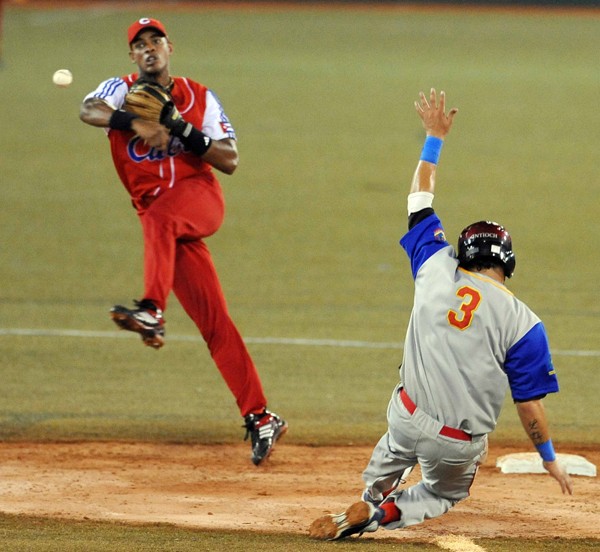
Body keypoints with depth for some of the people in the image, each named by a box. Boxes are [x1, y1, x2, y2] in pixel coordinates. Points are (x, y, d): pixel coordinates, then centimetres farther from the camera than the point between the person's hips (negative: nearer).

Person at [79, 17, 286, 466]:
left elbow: (230, 160, 2)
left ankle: (152, 312, -52)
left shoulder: (199, 99, 9)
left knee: (159, 216, -37)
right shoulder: (121, 91, 7)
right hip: (160, 220, 1)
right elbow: (88, 111, -17)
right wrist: (134, 122, -33)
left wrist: (186, 133, -12)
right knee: (213, 322, -6)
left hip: (200, 197, -1)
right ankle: (259, 418, -5)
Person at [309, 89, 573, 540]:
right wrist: (550, 460, 5)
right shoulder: (522, 322, -12)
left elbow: (420, 201, 12)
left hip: (409, 418, 3)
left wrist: (435, 137, 23)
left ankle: (373, 496, 58)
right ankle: (378, 516, 3)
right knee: (444, 494, 27)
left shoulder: (438, 269, -3)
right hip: (458, 446, -3)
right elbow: (529, 403, -9)